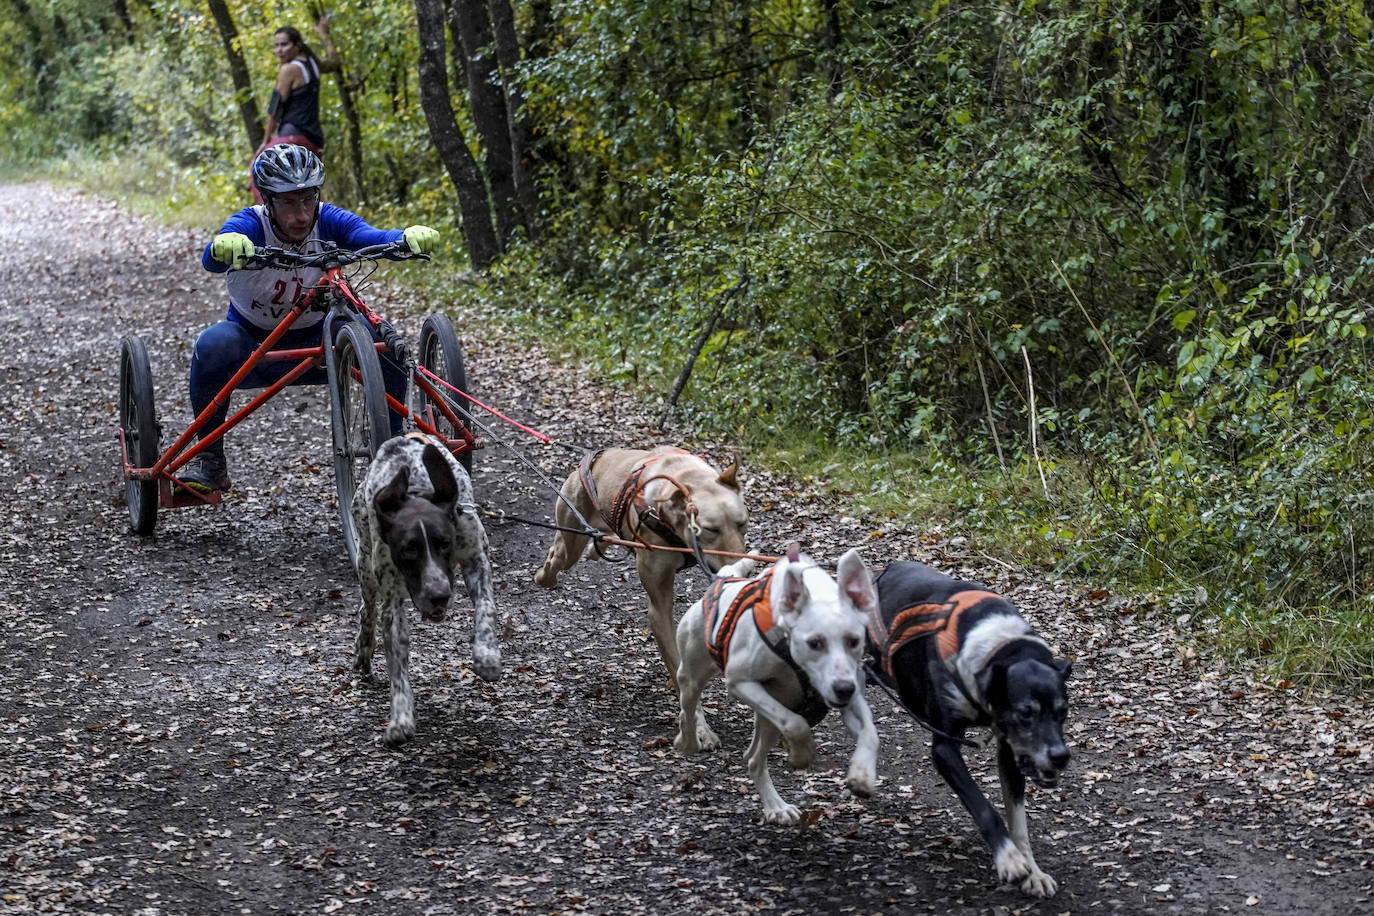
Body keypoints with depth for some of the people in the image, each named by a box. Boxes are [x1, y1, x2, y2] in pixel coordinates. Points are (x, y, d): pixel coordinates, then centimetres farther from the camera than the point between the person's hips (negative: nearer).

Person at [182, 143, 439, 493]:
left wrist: (410, 236, -57)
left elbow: (371, 236, -35)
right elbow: (211, 258, -44)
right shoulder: (250, 224, -23)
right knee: (214, 343, -34)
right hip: (253, 349, -2)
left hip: (314, 342, 2)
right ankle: (209, 457, -15)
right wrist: (224, 246, -69)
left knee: (383, 339, -24)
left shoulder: (326, 220, -16)